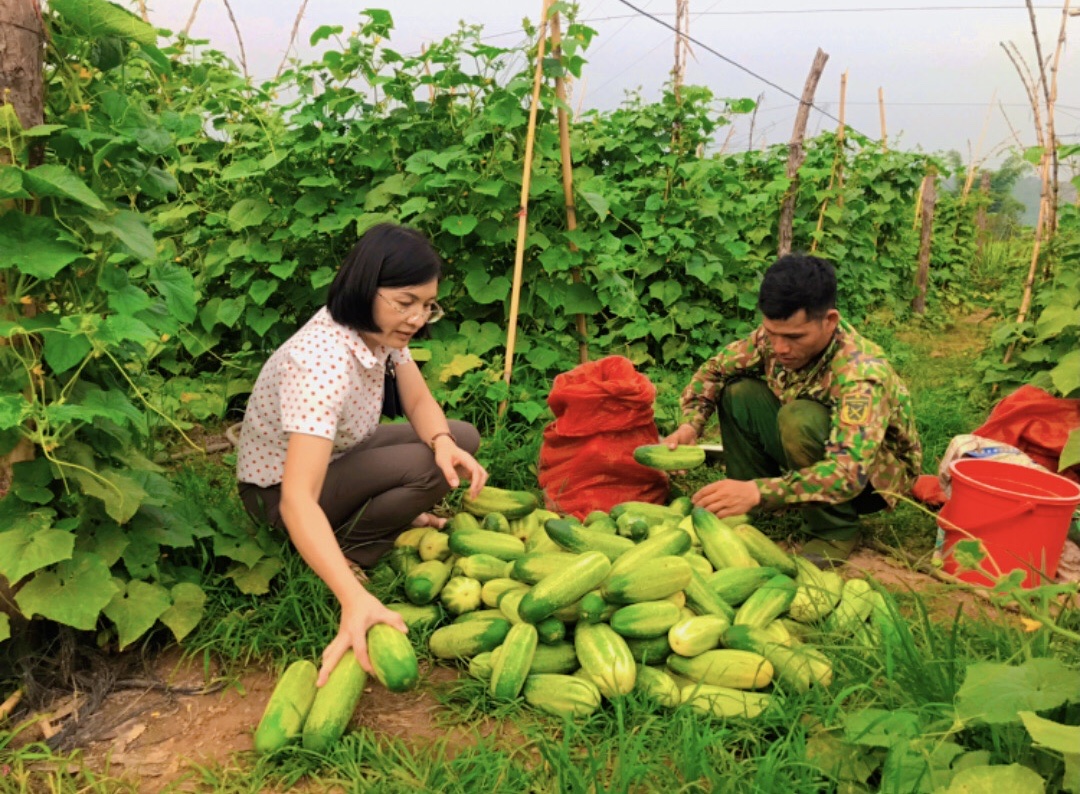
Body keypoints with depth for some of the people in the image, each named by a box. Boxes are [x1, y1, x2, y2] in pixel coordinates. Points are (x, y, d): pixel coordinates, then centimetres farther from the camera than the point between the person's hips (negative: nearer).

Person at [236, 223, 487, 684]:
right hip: (279, 488, -7)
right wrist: (355, 599, -57)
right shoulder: (322, 361, -38)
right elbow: (297, 500, -45)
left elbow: (420, 403, -6)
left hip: (337, 456, 8)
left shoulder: (380, 327, -13)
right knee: (427, 469, -28)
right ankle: (344, 549, -6)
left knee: (461, 439, -4)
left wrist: (444, 443, -31)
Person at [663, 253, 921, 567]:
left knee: (800, 419, -34)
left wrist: (757, 492, -54)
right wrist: (690, 426, -21)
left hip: (876, 472, -6)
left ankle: (836, 532, -15)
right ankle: (745, 511, -6)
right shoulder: (774, 336, -17)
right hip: (819, 458, 6)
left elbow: (848, 473, -44)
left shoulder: (862, 373, -34)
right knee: (737, 392, -14)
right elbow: (714, 369, -2)